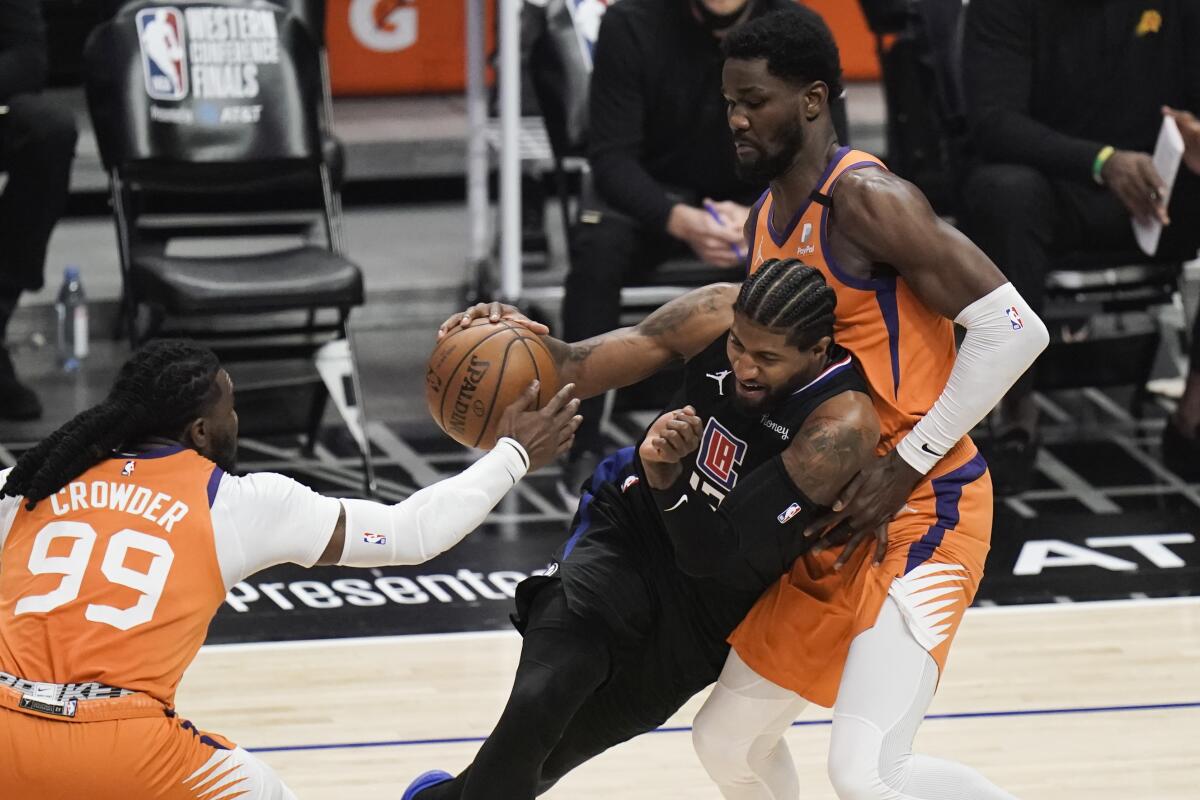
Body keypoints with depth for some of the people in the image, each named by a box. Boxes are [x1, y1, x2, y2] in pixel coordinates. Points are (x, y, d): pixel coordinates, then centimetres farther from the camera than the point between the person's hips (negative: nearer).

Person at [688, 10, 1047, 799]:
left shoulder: (865, 199, -16)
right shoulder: (768, 217, 11)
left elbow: (1013, 329, -22)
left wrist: (905, 465, -20)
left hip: (920, 511, -9)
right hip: (834, 524, 9)